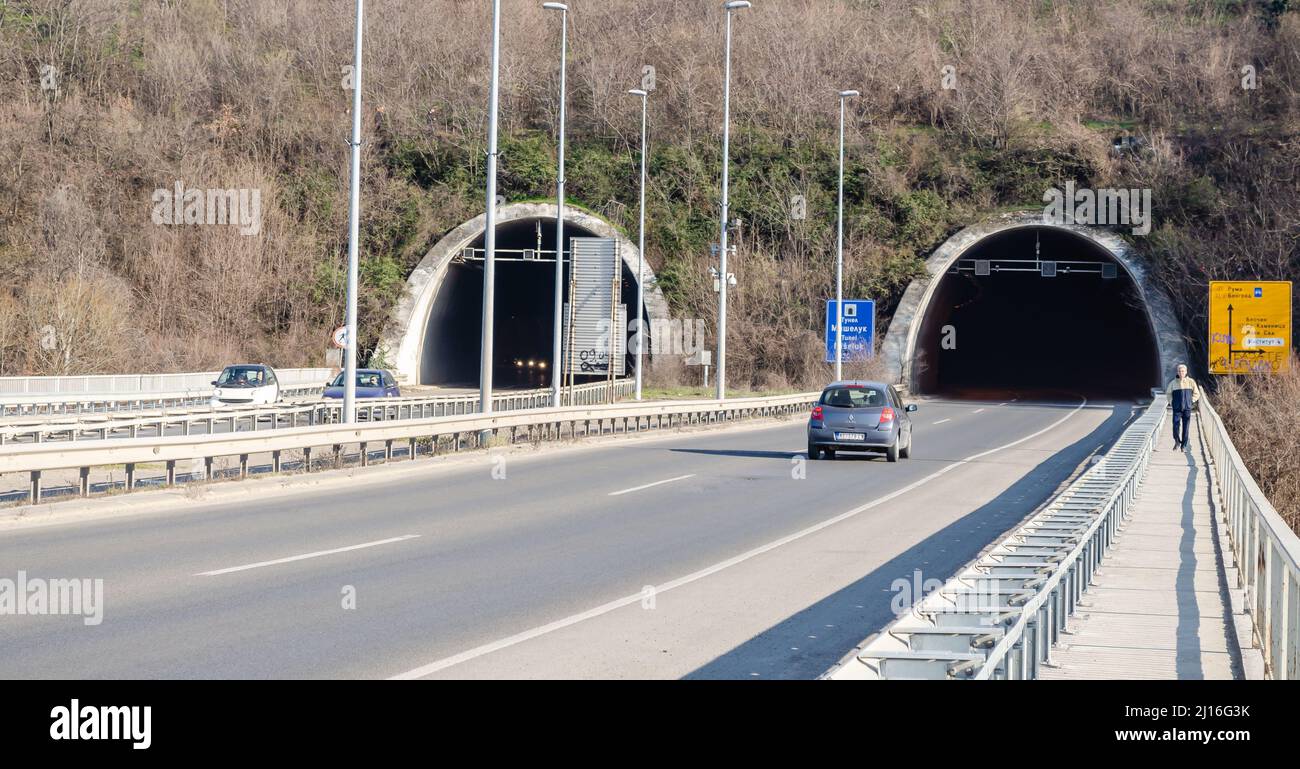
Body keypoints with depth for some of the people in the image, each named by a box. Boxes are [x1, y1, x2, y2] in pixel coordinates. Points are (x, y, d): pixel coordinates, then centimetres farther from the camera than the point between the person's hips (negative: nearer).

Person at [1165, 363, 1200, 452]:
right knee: (1176, 426, -8)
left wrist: (1191, 401, 4)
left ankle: (1184, 445, 11)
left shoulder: (1191, 382, 0)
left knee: (1185, 427, 1)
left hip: (1187, 408, 0)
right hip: (1177, 408, 0)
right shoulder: (1173, 383, 1)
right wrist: (1171, 402, 10)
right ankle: (1177, 442, 16)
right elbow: (1168, 393, 17)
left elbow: (1197, 394, 12)